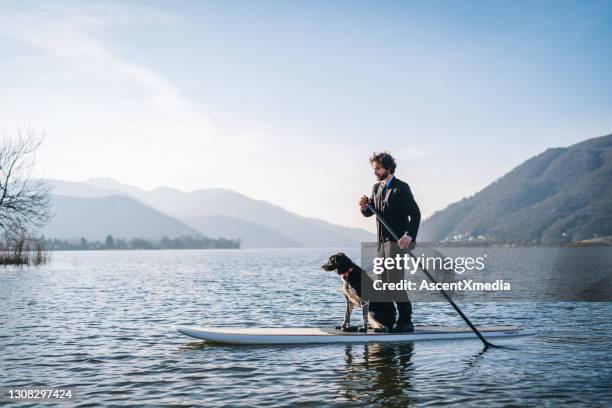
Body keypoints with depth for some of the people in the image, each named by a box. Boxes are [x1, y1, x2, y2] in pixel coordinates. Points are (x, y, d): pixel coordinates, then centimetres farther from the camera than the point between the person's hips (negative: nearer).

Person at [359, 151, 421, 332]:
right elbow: (368, 213, 18)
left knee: (395, 281, -10)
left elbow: (415, 213, -14)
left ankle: (406, 322, -4)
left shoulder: (401, 188, -9)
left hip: (398, 241, -8)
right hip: (382, 242, 8)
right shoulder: (376, 188, 15)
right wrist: (365, 206, -6)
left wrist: (410, 235, -28)